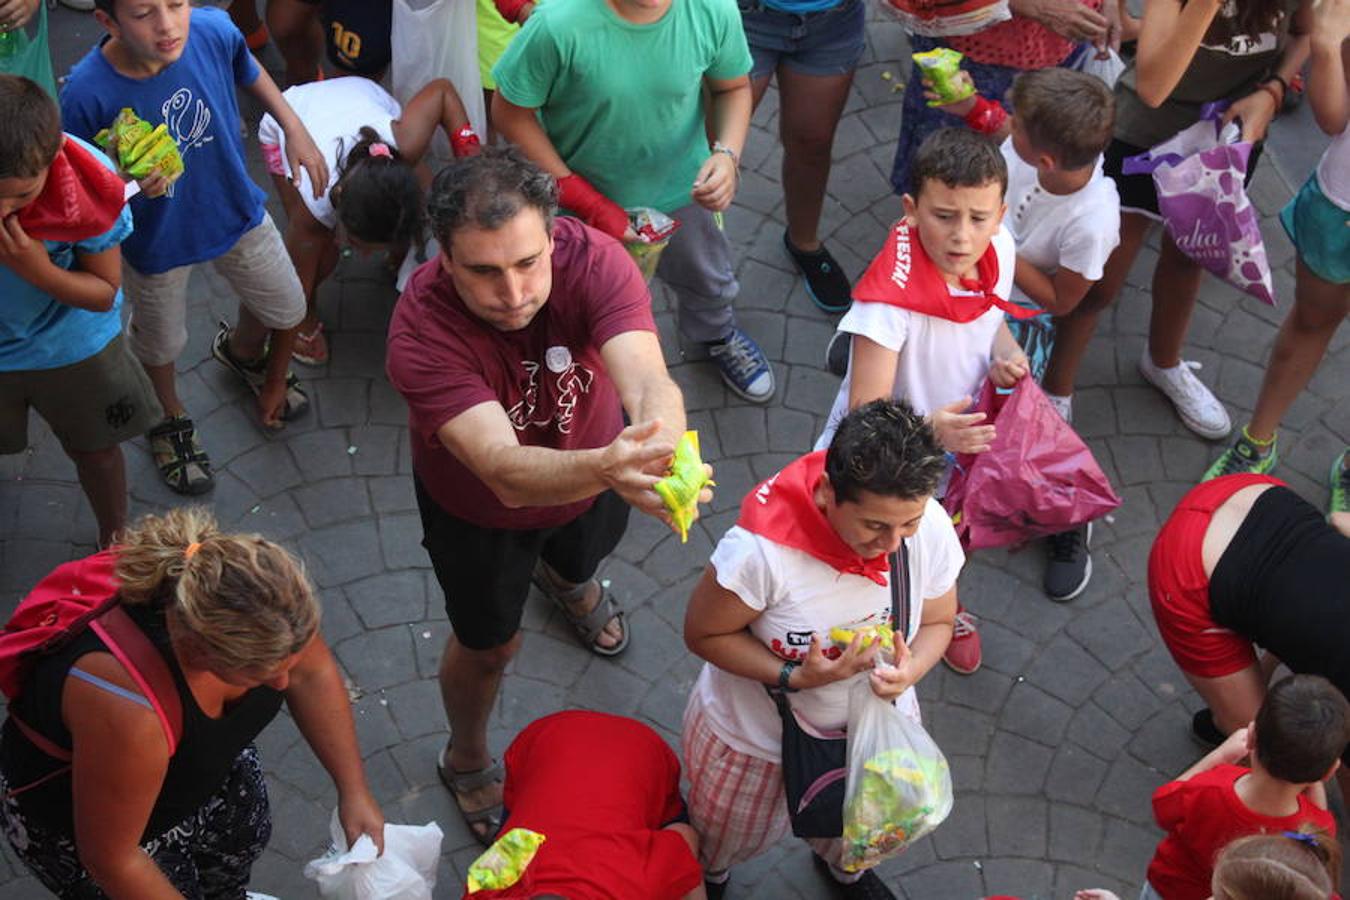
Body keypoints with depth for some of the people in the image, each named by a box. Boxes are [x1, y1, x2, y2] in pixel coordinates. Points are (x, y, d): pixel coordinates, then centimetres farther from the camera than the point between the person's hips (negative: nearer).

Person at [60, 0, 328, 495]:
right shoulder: (88, 93, -36)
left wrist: (295, 130, 0)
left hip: (235, 209, 3)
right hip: (157, 238, -3)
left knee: (286, 308, 24)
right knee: (161, 341, 24)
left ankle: (242, 351, 62)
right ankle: (171, 417, 59)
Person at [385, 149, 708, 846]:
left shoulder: (591, 260, -38)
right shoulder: (421, 331, -43)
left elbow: (648, 381, -52)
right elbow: (505, 473, -53)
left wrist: (664, 444, -77)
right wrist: (607, 466, -74)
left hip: (591, 469, 3)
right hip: (477, 508, -2)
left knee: (583, 558, 34)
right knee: (490, 645, 19)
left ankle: (565, 576, 75)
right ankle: (467, 759, 53)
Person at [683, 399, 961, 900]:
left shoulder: (932, 530, -28)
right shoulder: (762, 548, -41)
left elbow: (936, 621, -8)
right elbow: (703, 634, -24)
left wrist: (910, 670, -30)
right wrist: (793, 677, -37)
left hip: (875, 724, 3)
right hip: (754, 732, -3)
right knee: (731, 838, 28)